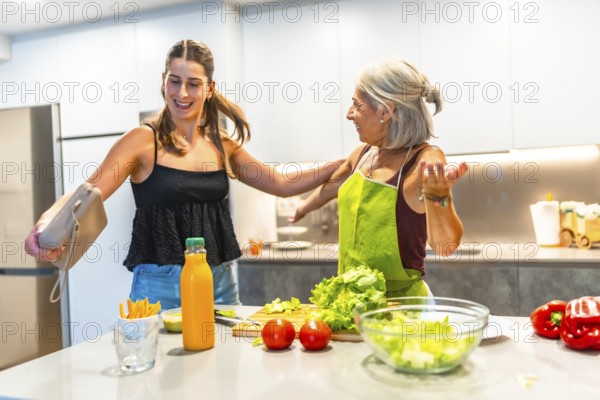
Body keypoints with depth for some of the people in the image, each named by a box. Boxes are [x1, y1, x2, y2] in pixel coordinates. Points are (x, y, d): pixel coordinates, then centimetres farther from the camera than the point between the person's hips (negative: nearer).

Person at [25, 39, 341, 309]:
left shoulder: (222, 145, 6)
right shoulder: (143, 141, -7)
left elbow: (284, 185, 10)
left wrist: (341, 165, 5)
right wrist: (48, 223, -35)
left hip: (219, 282, 4)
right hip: (160, 285, -4)